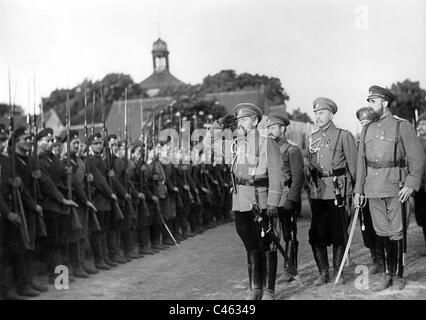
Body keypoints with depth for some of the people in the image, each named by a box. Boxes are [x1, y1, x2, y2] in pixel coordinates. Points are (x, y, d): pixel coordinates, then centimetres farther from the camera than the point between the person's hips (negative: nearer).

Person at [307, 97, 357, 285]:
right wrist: (314, 185, 14)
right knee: (316, 234, 2)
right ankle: (323, 273, 13)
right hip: (317, 191, 4)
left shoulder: (343, 136, -1)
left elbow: (353, 164, 0)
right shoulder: (312, 138, 13)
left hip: (337, 190, -4)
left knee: (339, 233, 3)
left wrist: (353, 189, -2)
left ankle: (339, 272, 17)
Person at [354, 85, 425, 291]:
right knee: (381, 233, 9)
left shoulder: (403, 127, -3)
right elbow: (361, 162, 15)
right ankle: (387, 274, 19)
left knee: (397, 233, 2)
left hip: (396, 189, -4)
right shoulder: (367, 130, 12)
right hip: (373, 189, 4)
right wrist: (358, 189, 10)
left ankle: (398, 276, 13)